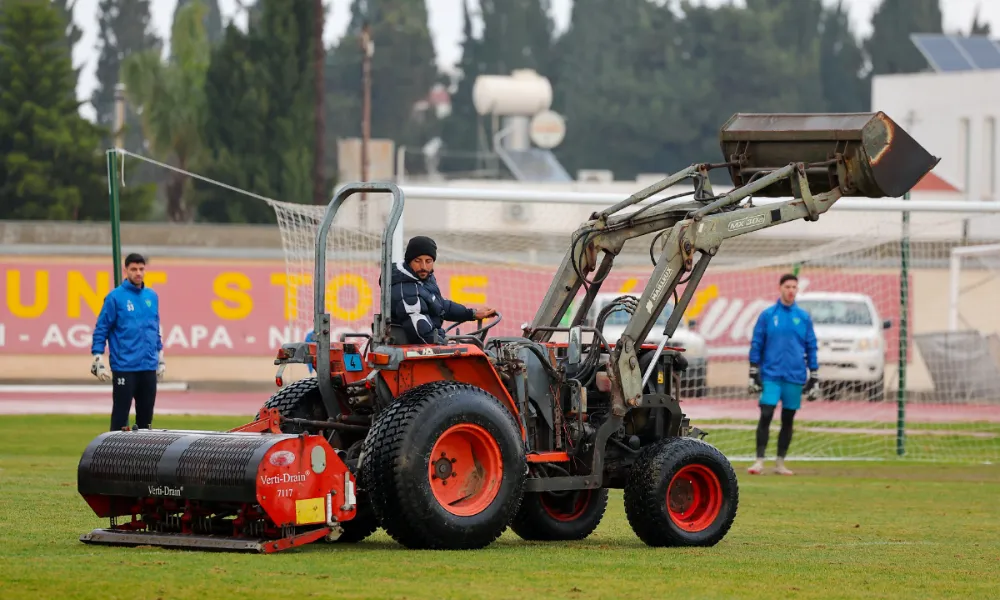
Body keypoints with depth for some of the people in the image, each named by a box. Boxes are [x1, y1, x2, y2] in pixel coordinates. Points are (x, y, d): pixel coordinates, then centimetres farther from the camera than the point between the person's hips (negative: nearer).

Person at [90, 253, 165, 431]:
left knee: (146, 413, 9)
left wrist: (161, 359, 19)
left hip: (148, 367, 5)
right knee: (121, 413, -3)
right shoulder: (115, 297, -5)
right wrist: (98, 360, -10)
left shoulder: (152, 296, 11)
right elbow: (101, 330, -5)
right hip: (124, 368, -5)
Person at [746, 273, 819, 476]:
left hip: (795, 376, 2)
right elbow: (756, 344, 4)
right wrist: (753, 374, -1)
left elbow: (811, 348, 10)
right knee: (765, 416, -11)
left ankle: (780, 463, 13)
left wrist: (814, 378, 6)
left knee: (788, 420, 6)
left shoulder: (804, 317, 7)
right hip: (771, 375, -2)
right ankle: (759, 461, -9)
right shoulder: (767, 315, 3)